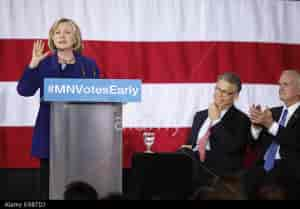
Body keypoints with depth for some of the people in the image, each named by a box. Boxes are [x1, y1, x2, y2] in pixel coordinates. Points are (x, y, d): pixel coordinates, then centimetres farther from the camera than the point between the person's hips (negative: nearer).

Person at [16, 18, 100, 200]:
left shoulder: (89, 65, 7)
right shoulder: (43, 63, 6)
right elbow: (24, 91, -5)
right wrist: (33, 65, -15)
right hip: (50, 131, 0)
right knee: (49, 183, 1)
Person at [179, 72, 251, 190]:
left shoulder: (241, 120, 4)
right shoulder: (200, 116, 25)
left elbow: (233, 147, -13)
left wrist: (216, 120, -5)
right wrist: (187, 150, 2)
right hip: (194, 169, 6)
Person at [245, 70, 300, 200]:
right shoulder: (273, 112, 22)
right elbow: (257, 143, 17)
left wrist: (271, 124, -20)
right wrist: (256, 125, -4)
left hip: (288, 171, -5)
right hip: (264, 167, 5)